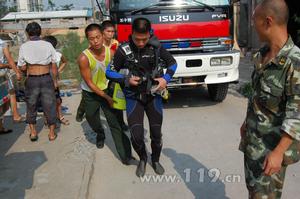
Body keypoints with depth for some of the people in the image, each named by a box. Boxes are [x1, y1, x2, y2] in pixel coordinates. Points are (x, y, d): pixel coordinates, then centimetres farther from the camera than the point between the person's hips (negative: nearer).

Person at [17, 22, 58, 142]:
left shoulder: (24, 47, -3)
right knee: (49, 105, 10)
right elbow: (54, 66, -1)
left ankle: (33, 132, 24)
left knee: (31, 106, 16)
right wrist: (55, 81, 8)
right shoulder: (48, 45, -2)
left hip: (31, 80, 0)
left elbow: (22, 67, -3)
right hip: (46, 79, 0)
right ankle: (52, 133, 17)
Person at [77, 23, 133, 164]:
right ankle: (100, 135, 54)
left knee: (115, 122, -7)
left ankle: (125, 155, -3)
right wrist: (106, 98, -18)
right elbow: (89, 83, -19)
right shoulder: (84, 58, -26)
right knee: (92, 120, 19)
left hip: (107, 90, 1)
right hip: (90, 93, 0)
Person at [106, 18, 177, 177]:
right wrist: (126, 79, -18)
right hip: (133, 97, -1)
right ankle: (142, 159, 24)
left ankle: (155, 160, 36)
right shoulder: (123, 50, -14)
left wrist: (166, 79, -10)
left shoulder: (156, 47, -9)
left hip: (153, 95, 2)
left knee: (156, 134, 8)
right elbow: (110, 72, -4)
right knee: (136, 136, -8)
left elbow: (172, 63, 6)